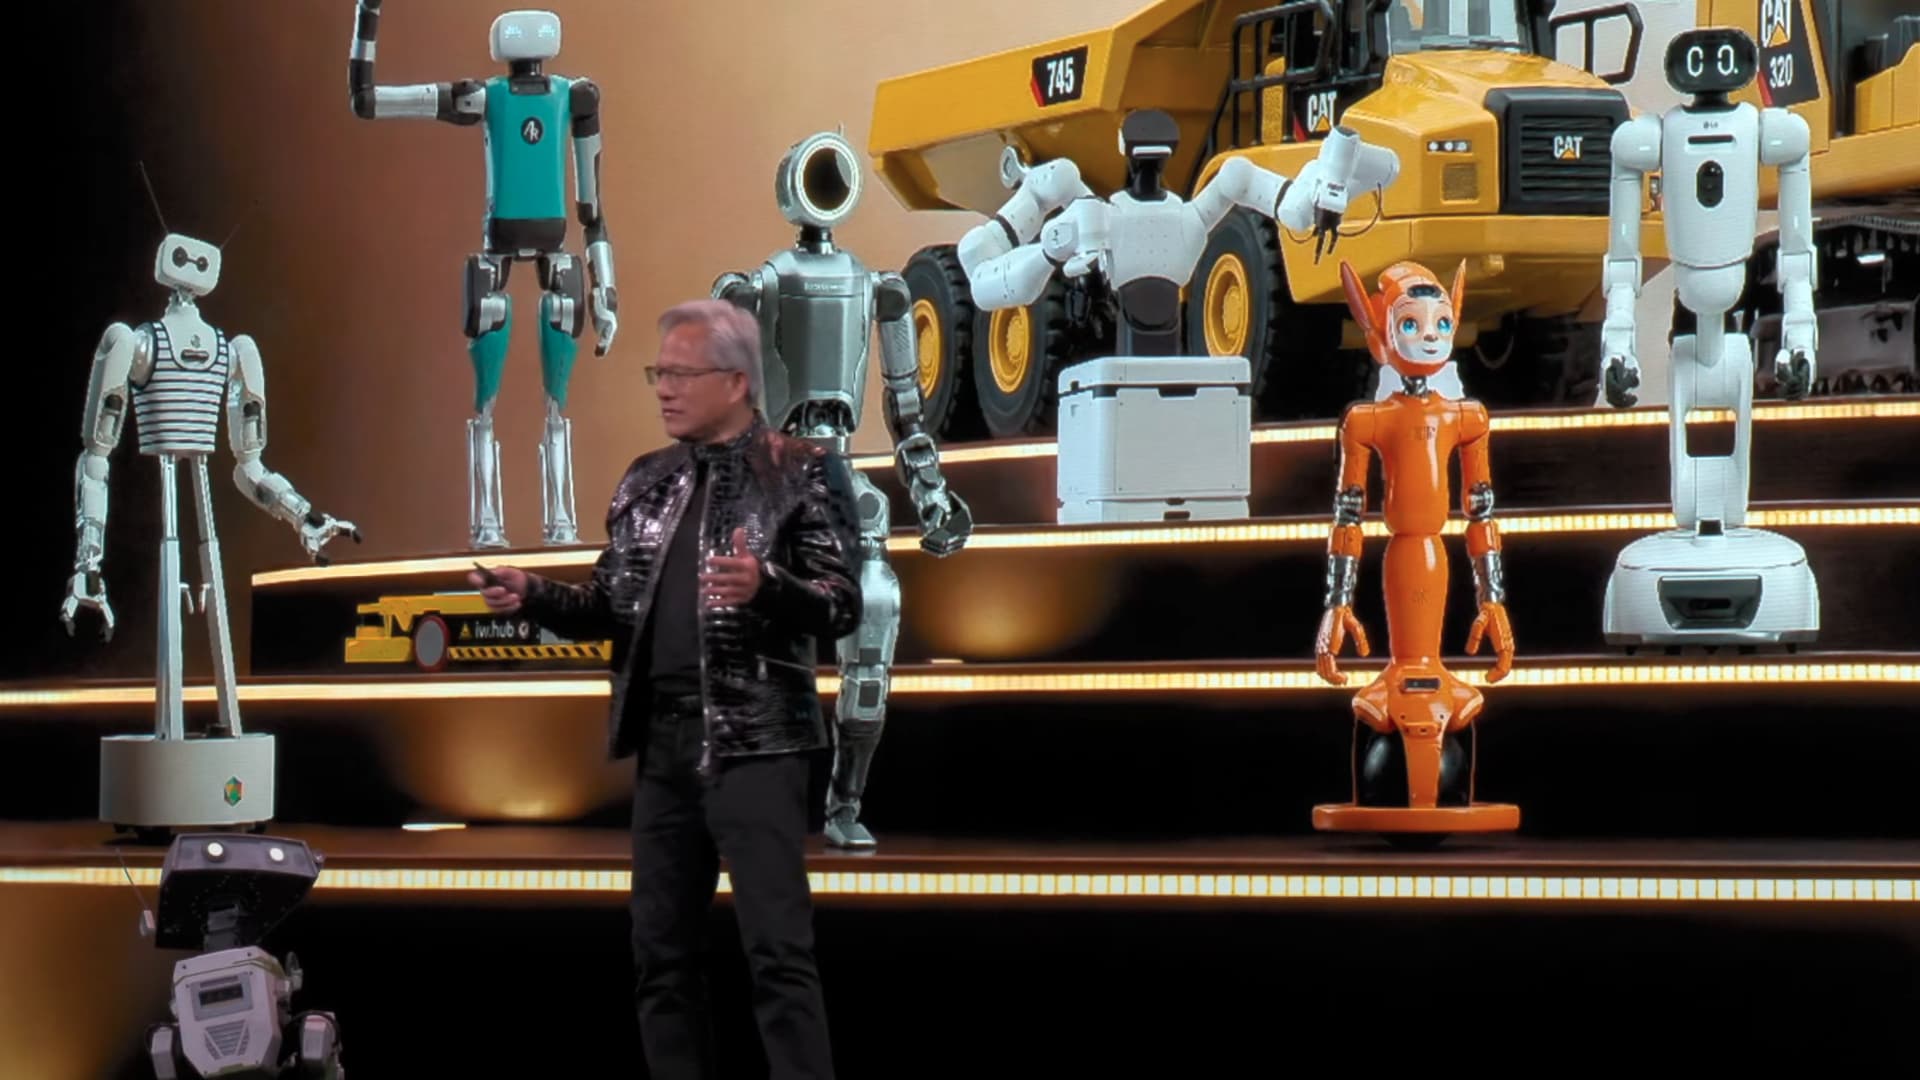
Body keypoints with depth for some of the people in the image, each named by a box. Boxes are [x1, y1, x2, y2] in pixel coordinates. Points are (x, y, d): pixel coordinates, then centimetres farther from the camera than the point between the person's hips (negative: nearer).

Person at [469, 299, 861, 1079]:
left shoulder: (804, 474, -3)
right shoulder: (646, 482, 15)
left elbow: (842, 607, -10)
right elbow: (611, 608, 16)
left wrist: (764, 587, -28)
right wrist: (534, 597, -2)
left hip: (754, 744, -6)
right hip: (664, 745, 7)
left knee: (778, 951, -10)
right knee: (661, 955, 8)